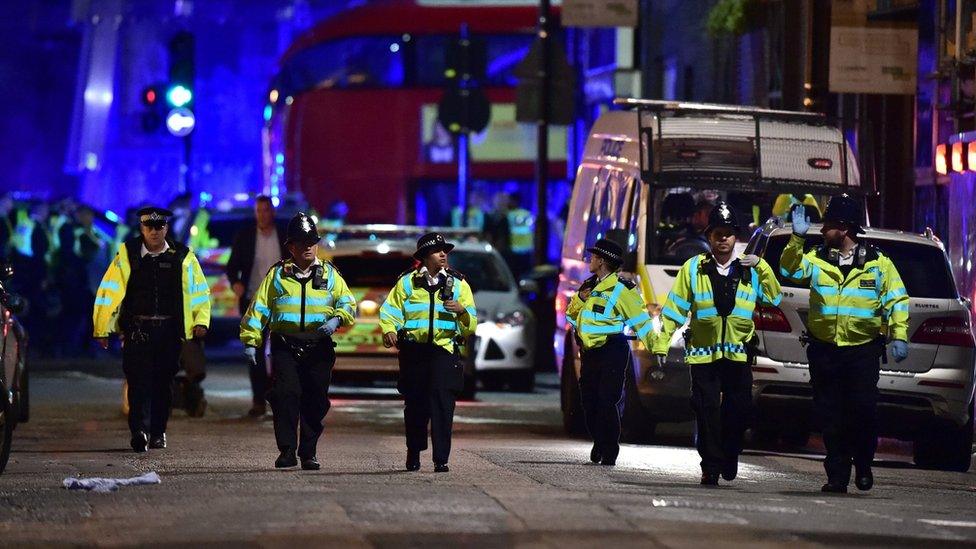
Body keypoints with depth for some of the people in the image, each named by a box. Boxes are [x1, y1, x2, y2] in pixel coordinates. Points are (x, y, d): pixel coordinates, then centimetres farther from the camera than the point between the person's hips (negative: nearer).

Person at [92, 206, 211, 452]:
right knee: (138, 379, -14)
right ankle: (140, 431, -22)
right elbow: (108, 292, 1)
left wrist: (201, 321, 1)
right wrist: (102, 328, -2)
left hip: (170, 330, 2)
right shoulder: (127, 255, 2)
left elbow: (199, 290, 14)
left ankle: (158, 432, 20)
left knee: (164, 382, 8)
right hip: (137, 328, -2)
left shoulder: (182, 257, 6)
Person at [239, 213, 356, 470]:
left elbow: (347, 303, 10)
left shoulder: (329, 274, 13)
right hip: (285, 346, -1)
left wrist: (336, 319, -11)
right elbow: (259, 308, 10)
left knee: (316, 401, 3)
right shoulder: (277, 275, 10)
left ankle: (308, 453, 14)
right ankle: (287, 451, -12)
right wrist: (250, 341, 2)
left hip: (318, 348, 1)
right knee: (285, 396, -14)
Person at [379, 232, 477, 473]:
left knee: (442, 403, -12)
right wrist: (389, 331, -14)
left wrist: (462, 311, -13)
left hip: (444, 348, -1)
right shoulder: (407, 282, 8)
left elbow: (471, 325, 8)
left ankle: (441, 459, -12)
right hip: (413, 351, 1)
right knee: (415, 404, 7)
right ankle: (413, 453, 27)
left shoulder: (458, 283, 10)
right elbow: (390, 311, 6)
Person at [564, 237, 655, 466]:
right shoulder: (589, 286, 15)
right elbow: (571, 316, 20)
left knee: (607, 402, -10)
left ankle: (609, 451, -4)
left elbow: (641, 321, -11)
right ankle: (599, 443, 25)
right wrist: (580, 299, -1)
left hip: (612, 352, -8)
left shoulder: (622, 289, -9)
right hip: (589, 351, 8)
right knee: (589, 401, 9)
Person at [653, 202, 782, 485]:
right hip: (703, 353, -1)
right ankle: (711, 467, 4)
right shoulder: (693, 269, 4)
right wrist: (662, 343, 1)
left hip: (739, 353, 1)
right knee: (707, 411, -2)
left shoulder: (751, 269, 9)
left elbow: (774, 298, 1)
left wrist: (762, 268, -9)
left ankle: (730, 454, 22)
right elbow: (675, 308, 5)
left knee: (740, 409, 0)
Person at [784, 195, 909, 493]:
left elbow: (897, 300, 4)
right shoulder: (817, 259, 7)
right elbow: (790, 269, -7)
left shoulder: (878, 263, 2)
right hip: (825, 351, 2)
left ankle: (863, 467, 12)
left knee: (863, 411, -8)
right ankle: (838, 475, 11)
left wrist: (899, 336, -5)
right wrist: (797, 238, -18)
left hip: (863, 350, -2)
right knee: (830, 416, 3)